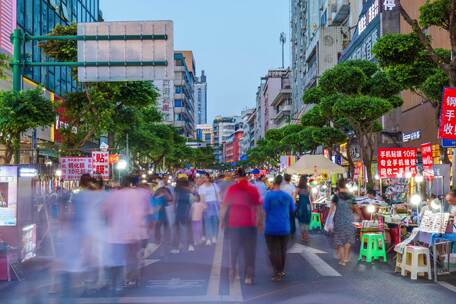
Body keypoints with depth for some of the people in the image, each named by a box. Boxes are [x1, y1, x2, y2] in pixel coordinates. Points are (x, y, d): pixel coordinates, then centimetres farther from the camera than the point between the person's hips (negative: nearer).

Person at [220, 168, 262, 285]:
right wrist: (260, 222, 7)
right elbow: (258, 208, -4)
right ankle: (248, 276, 3)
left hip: (234, 223, 1)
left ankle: (233, 271, 19)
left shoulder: (231, 189, -2)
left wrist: (222, 221, 7)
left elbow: (224, 206, -1)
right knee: (249, 251, 5)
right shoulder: (253, 189, -4)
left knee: (234, 250, 19)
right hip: (249, 224, -1)